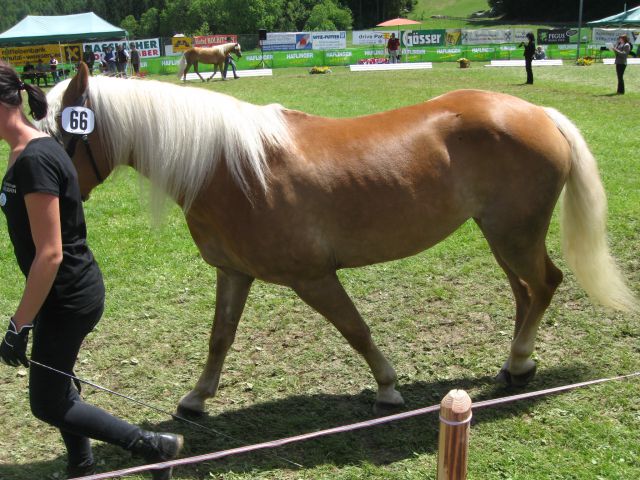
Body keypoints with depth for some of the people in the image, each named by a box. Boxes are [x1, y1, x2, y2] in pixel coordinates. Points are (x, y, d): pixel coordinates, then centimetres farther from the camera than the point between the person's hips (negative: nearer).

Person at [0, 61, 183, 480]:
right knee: (55, 387, 23)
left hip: (67, 297, -9)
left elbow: (49, 254, -26)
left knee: (47, 402, 5)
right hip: (71, 290, 9)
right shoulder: (35, 149, 6)